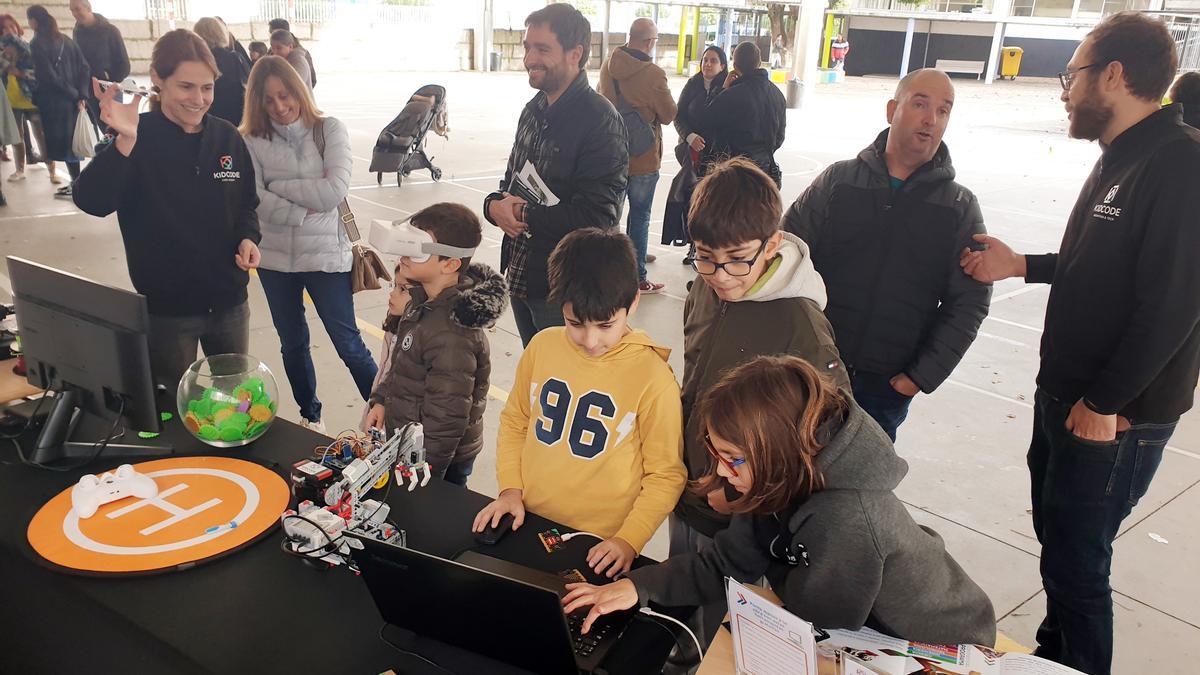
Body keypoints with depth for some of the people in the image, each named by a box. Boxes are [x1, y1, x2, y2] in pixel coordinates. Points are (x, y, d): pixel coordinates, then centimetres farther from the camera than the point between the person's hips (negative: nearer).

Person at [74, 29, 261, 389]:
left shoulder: (227, 136, 0)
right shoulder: (139, 137, -11)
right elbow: (92, 202, -24)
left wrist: (248, 238, -10)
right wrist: (125, 140, -36)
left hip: (229, 301, 4)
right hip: (165, 307, -3)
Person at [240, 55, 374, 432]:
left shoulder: (330, 130, -6)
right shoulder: (252, 140, -3)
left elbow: (335, 191, -18)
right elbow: (256, 200, -14)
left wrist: (278, 186, -11)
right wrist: (303, 212, -17)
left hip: (326, 255, -3)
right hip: (274, 259, 3)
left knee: (348, 344, 2)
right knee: (292, 344, 16)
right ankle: (310, 416, 35)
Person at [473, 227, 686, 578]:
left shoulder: (654, 378, -15)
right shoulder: (542, 346, -4)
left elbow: (666, 475, -8)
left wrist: (629, 540, -15)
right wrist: (511, 489, 0)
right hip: (527, 526, 3)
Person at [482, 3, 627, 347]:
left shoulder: (600, 120, -18)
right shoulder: (535, 109, 9)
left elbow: (598, 216, -25)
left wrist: (522, 214, -17)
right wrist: (495, 205, -7)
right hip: (521, 276, 8)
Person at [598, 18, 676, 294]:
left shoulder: (608, 66, -1)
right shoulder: (653, 74, -19)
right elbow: (669, 115, -10)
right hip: (643, 157, -5)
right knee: (640, 216, 5)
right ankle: (638, 278, 12)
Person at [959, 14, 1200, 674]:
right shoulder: (1122, 157, 11)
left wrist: (1105, 403, -20)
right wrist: (1020, 265, 7)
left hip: (1114, 419, -9)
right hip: (1063, 398, 9)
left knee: (1075, 564, 2)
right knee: (1057, 537, 22)